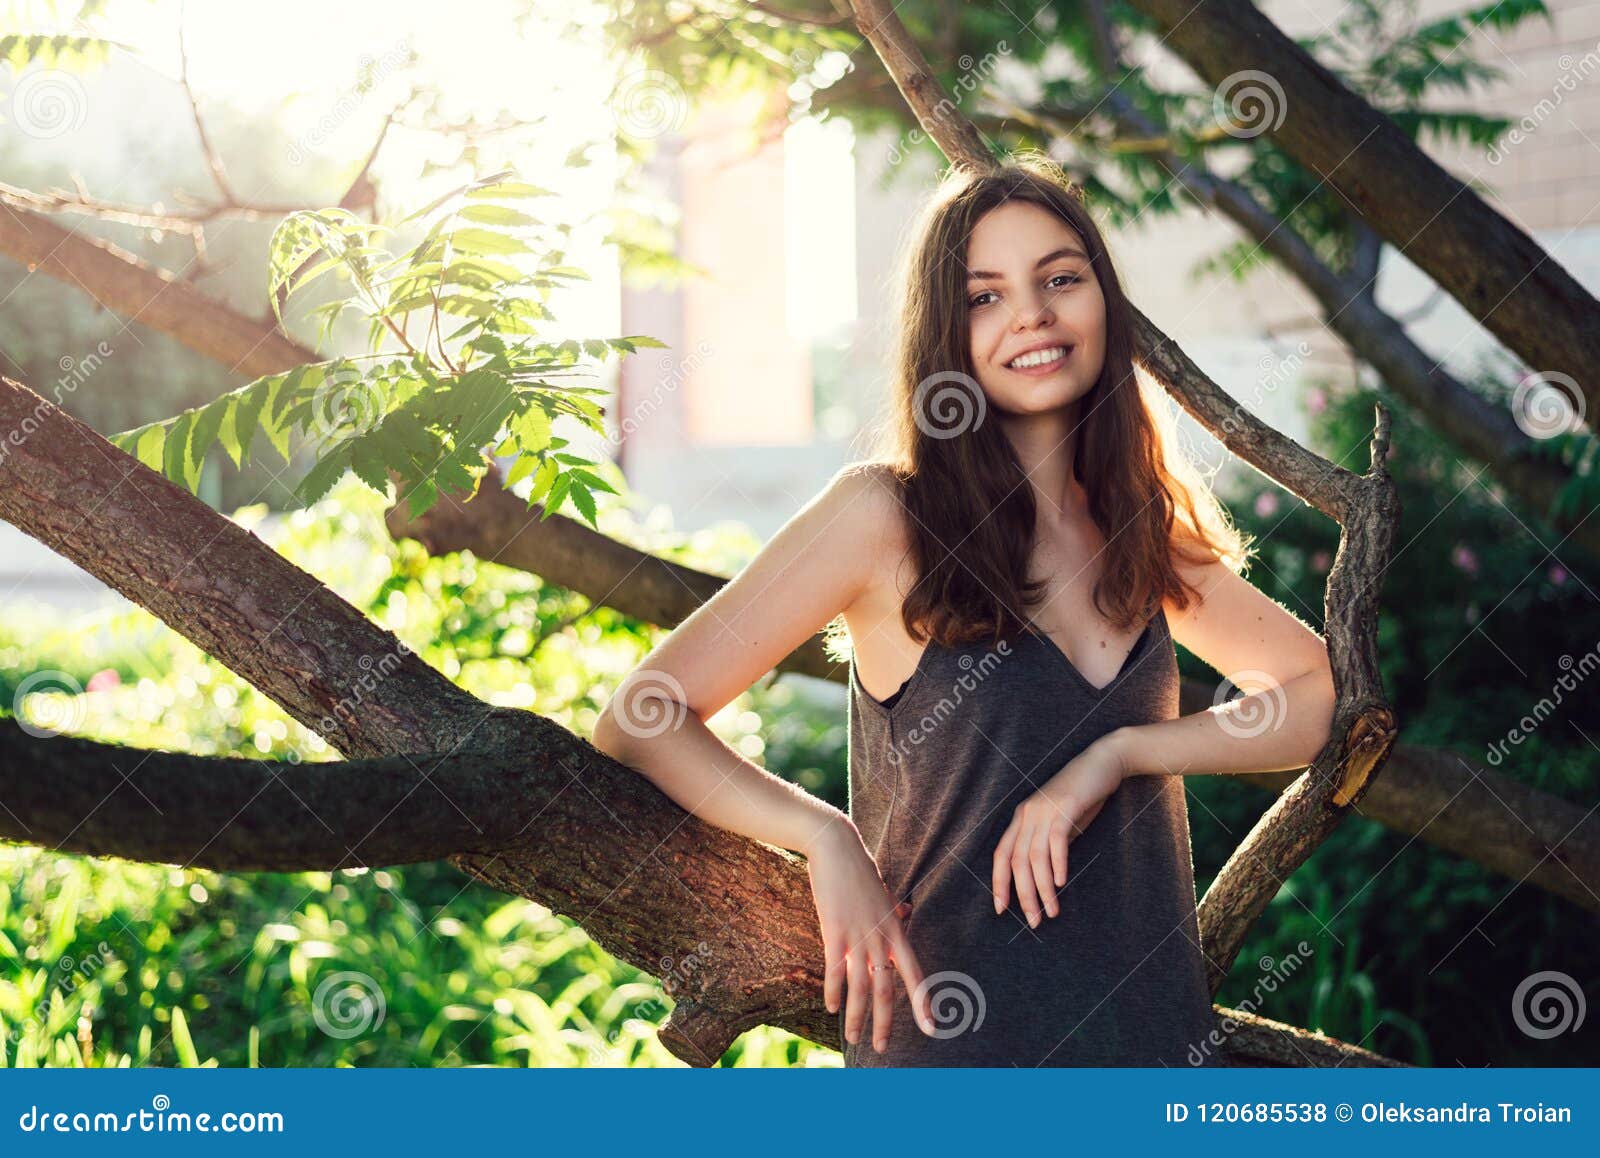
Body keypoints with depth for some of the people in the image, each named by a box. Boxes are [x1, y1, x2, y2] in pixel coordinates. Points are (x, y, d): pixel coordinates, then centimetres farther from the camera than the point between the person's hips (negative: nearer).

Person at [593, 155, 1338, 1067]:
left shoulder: (1142, 530, 4)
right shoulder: (884, 515, -10)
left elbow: (1323, 693, 6)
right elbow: (641, 722, -9)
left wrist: (1118, 753, -9)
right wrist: (826, 838, -24)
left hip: (1158, 1031, 5)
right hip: (952, 1036, -4)